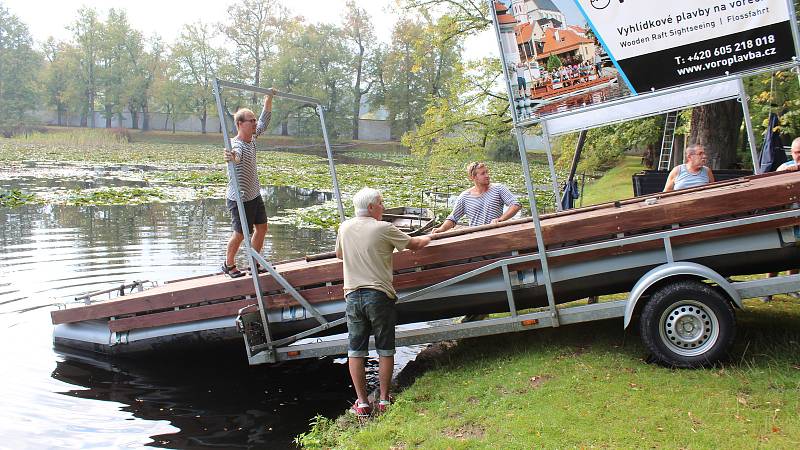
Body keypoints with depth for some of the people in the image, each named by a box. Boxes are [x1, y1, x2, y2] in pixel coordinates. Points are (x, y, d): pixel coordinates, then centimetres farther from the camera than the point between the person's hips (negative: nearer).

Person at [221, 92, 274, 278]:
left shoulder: (252, 138, 2)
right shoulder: (235, 145, -24)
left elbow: (264, 122, 17)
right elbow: (237, 155, -49)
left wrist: (268, 100, 11)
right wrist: (232, 157, -72)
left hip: (254, 195, 9)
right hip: (240, 198, -9)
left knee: (262, 228, 14)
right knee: (240, 234, 2)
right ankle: (228, 264, 25)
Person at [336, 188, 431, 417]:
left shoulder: (345, 228, 5)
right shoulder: (383, 228, -8)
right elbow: (414, 244, 2)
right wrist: (427, 238, 24)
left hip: (353, 295, 4)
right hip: (379, 295, -3)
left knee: (355, 351, 9)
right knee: (385, 351, 9)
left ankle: (362, 403, 11)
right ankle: (384, 400, 14)